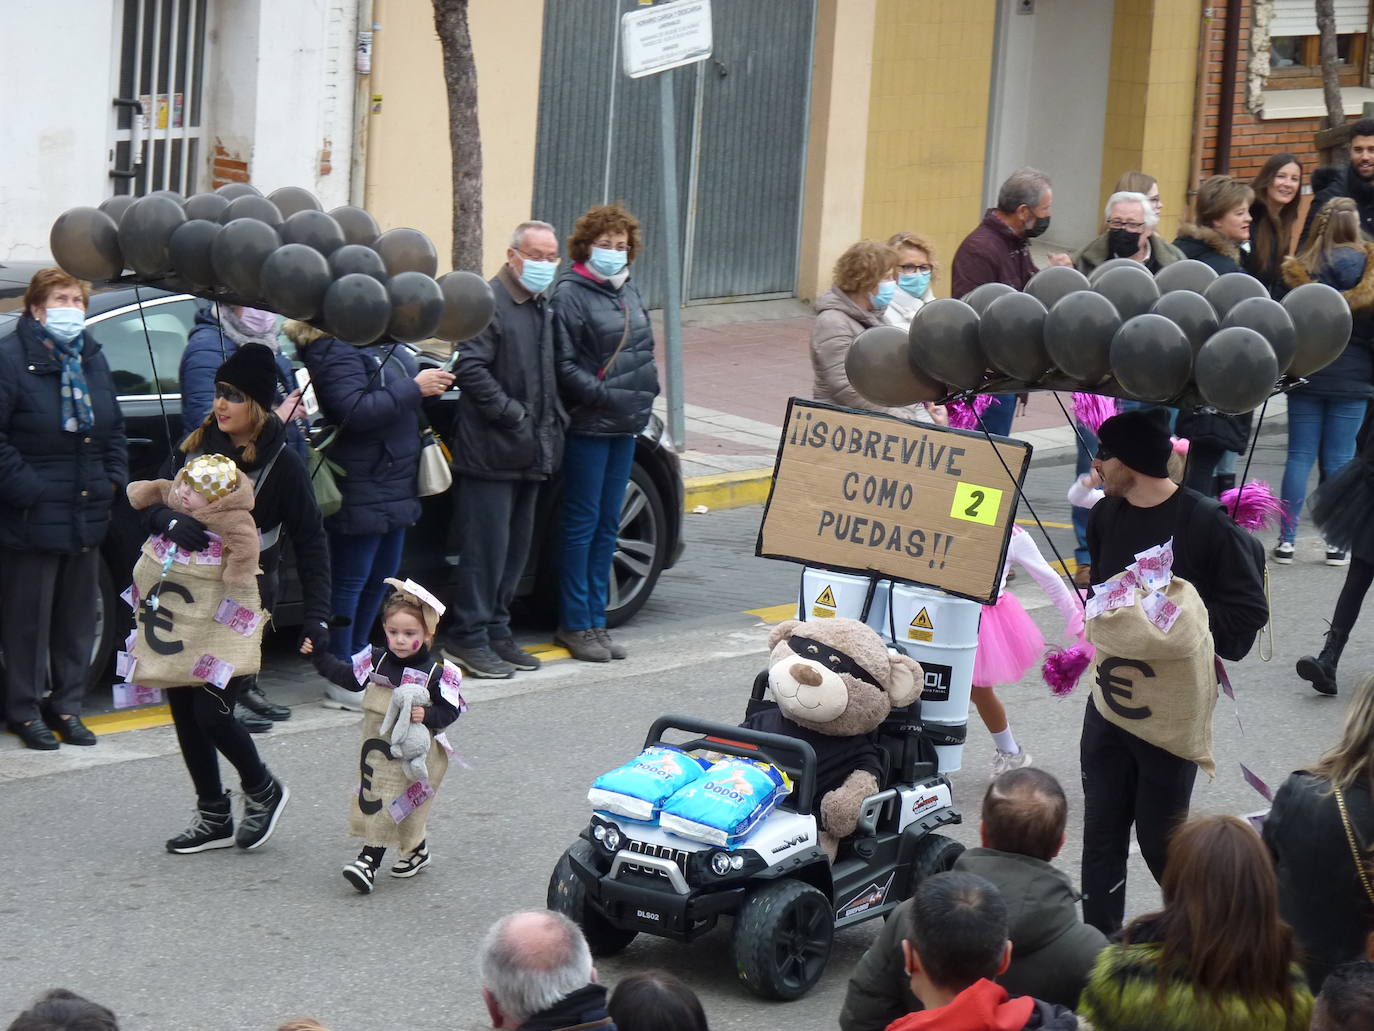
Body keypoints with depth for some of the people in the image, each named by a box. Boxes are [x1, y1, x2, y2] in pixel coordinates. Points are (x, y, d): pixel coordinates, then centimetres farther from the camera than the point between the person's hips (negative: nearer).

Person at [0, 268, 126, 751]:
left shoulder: (92, 360, 12)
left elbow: (113, 427, 22)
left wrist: (113, 477, 9)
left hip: (86, 513, 7)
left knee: (78, 619, 13)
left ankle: (66, 705, 24)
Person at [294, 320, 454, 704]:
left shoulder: (384, 343, 11)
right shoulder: (336, 351, -18)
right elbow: (355, 411, -27)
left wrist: (430, 380, 0)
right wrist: (414, 389, -23)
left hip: (393, 485, 10)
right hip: (360, 491, -10)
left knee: (382, 576, 17)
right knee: (351, 581, -2)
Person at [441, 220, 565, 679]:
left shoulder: (544, 308, 17)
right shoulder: (488, 302, -12)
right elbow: (471, 369, -19)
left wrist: (551, 425, 12)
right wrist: (514, 415, -19)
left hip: (529, 452, 9)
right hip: (491, 451, -9)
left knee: (516, 546, 13)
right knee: (487, 545, -5)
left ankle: (496, 630, 23)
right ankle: (470, 636, 3)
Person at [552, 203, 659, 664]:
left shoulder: (628, 292, 14)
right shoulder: (570, 293, -10)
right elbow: (563, 363, -15)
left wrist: (646, 393, 8)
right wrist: (603, 394, -20)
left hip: (625, 426, 7)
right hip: (587, 425, -7)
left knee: (608, 525, 11)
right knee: (582, 523, -1)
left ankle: (596, 620, 18)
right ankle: (575, 624, 6)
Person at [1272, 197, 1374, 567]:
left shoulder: (1301, 272, -3)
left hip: (1306, 374, 1)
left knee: (1299, 456, 5)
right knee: (1340, 460, 3)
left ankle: (1287, 539, 2)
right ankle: (1337, 543, 4)